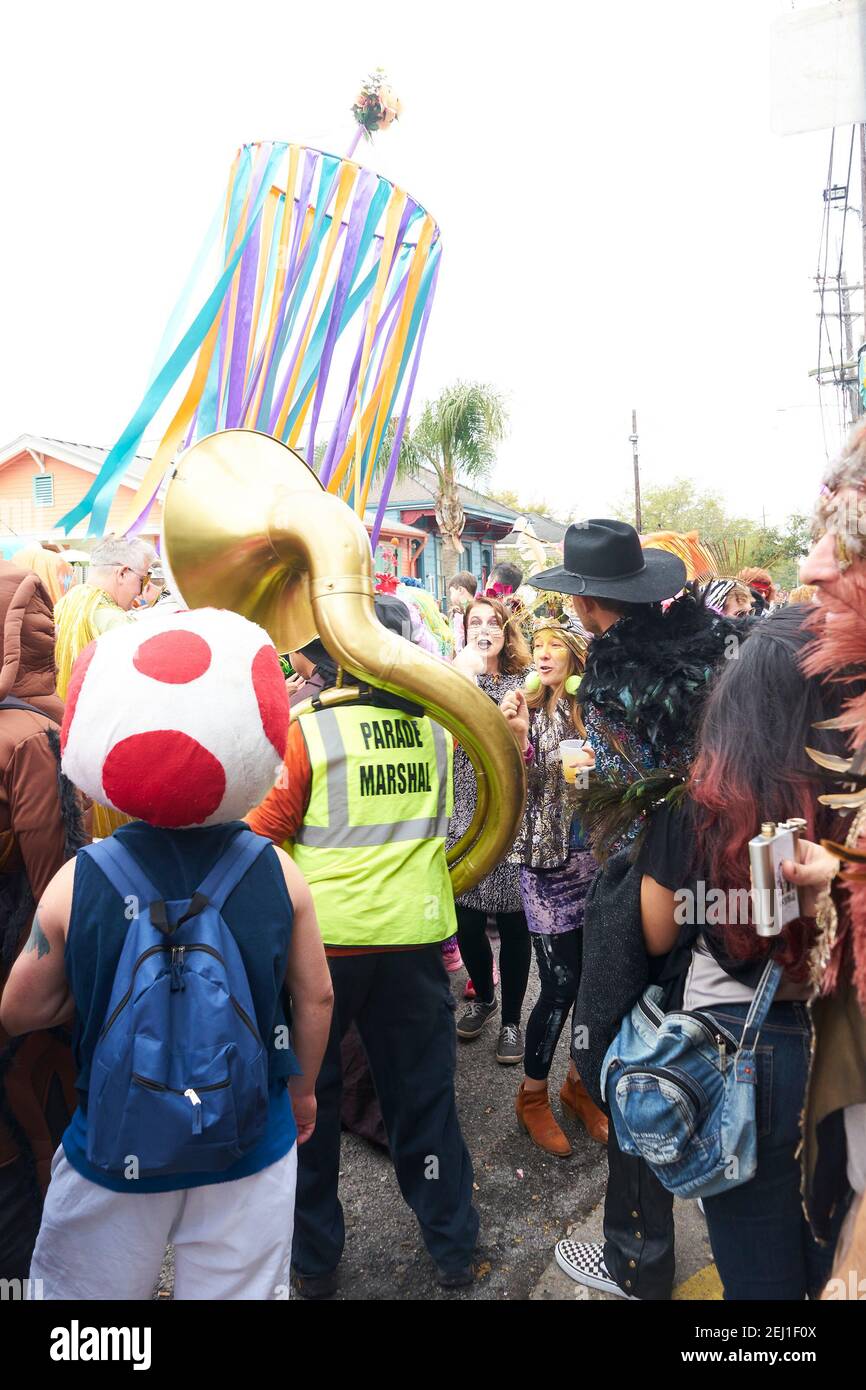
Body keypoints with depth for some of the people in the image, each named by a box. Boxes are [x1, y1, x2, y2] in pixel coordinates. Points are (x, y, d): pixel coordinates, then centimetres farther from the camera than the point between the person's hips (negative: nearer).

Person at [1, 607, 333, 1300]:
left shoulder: (76, 884, -16)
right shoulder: (277, 872, -14)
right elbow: (316, 997, -4)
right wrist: (302, 1090, 13)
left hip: (115, 1150, 0)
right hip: (253, 1150, 1)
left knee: (81, 1291, 23)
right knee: (243, 1289, 19)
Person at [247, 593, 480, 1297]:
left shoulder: (306, 726, -13)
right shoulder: (438, 720, -3)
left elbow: (264, 835, -7)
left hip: (321, 936, -3)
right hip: (415, 931, 3)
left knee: (308, 1096, 17)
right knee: (424, 1093, 18)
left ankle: (315, 1258, 31)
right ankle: (453, 1248, 33)